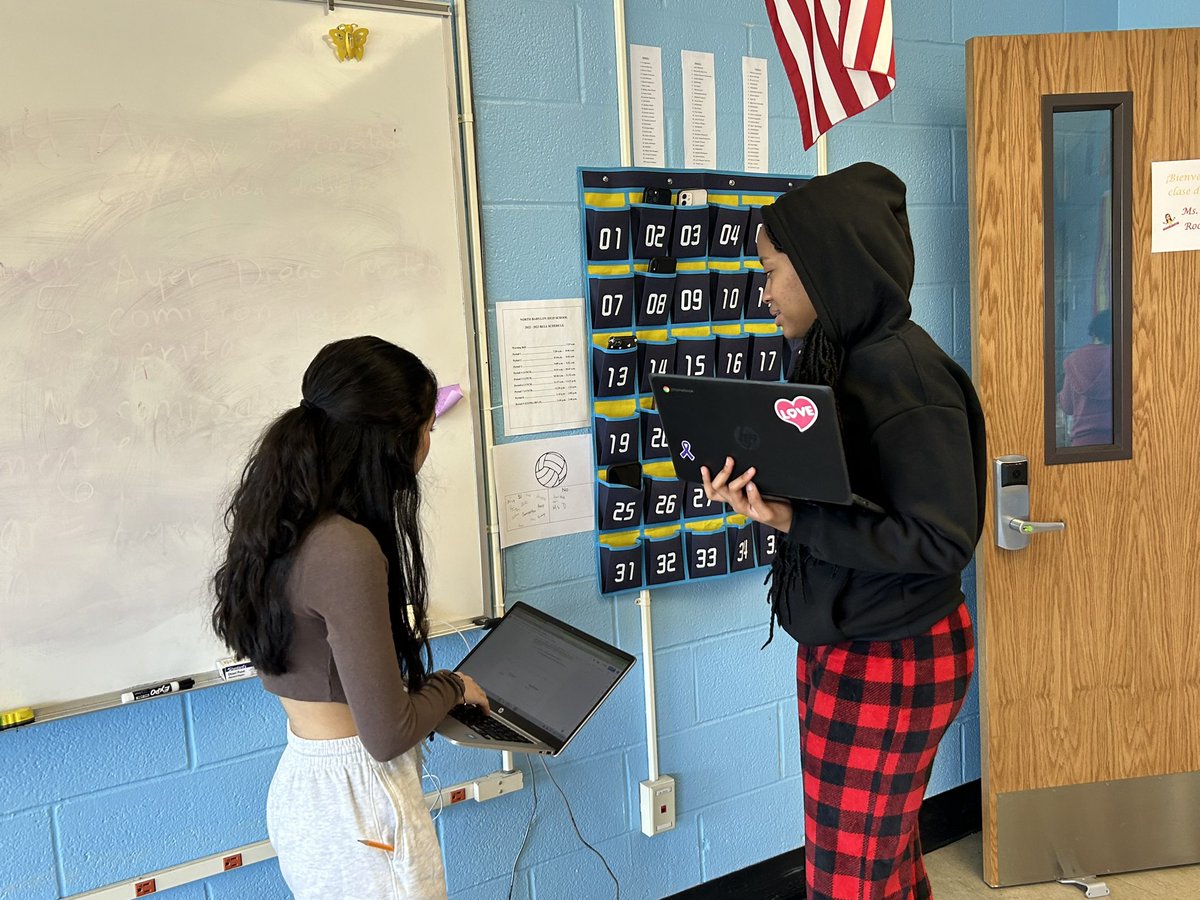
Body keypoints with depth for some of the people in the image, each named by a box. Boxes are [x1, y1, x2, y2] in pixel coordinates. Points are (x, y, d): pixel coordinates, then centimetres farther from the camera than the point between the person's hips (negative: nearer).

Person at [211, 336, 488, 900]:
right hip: (357, 805, -9)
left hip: (301, 784, 9)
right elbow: (388, 735, -25)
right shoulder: (347, 551, -28)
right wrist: (452, 687, -4)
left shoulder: (279, 522, 0)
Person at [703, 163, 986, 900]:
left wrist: (793, 521, -27)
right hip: (843, 646, 8)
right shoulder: (841, 359, 4)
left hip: (889, 661, -8)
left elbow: (943, 537, -22)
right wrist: (760, 493, -8)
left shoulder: (905, 375, -22)